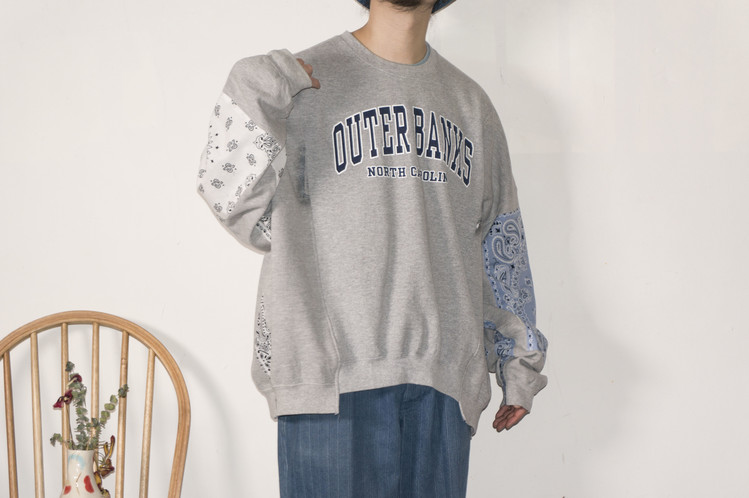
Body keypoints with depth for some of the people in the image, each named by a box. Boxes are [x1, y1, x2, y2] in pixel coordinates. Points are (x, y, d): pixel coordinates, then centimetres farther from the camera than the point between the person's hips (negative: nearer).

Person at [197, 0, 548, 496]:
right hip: (330, 371, -4)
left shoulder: (471, 102, 16)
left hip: (441, 379, 4)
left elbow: (501, 244, 21)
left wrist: (520, 360, 21)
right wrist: (250, 100, -16)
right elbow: (253, 219, -6)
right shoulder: (306, 80, 2)